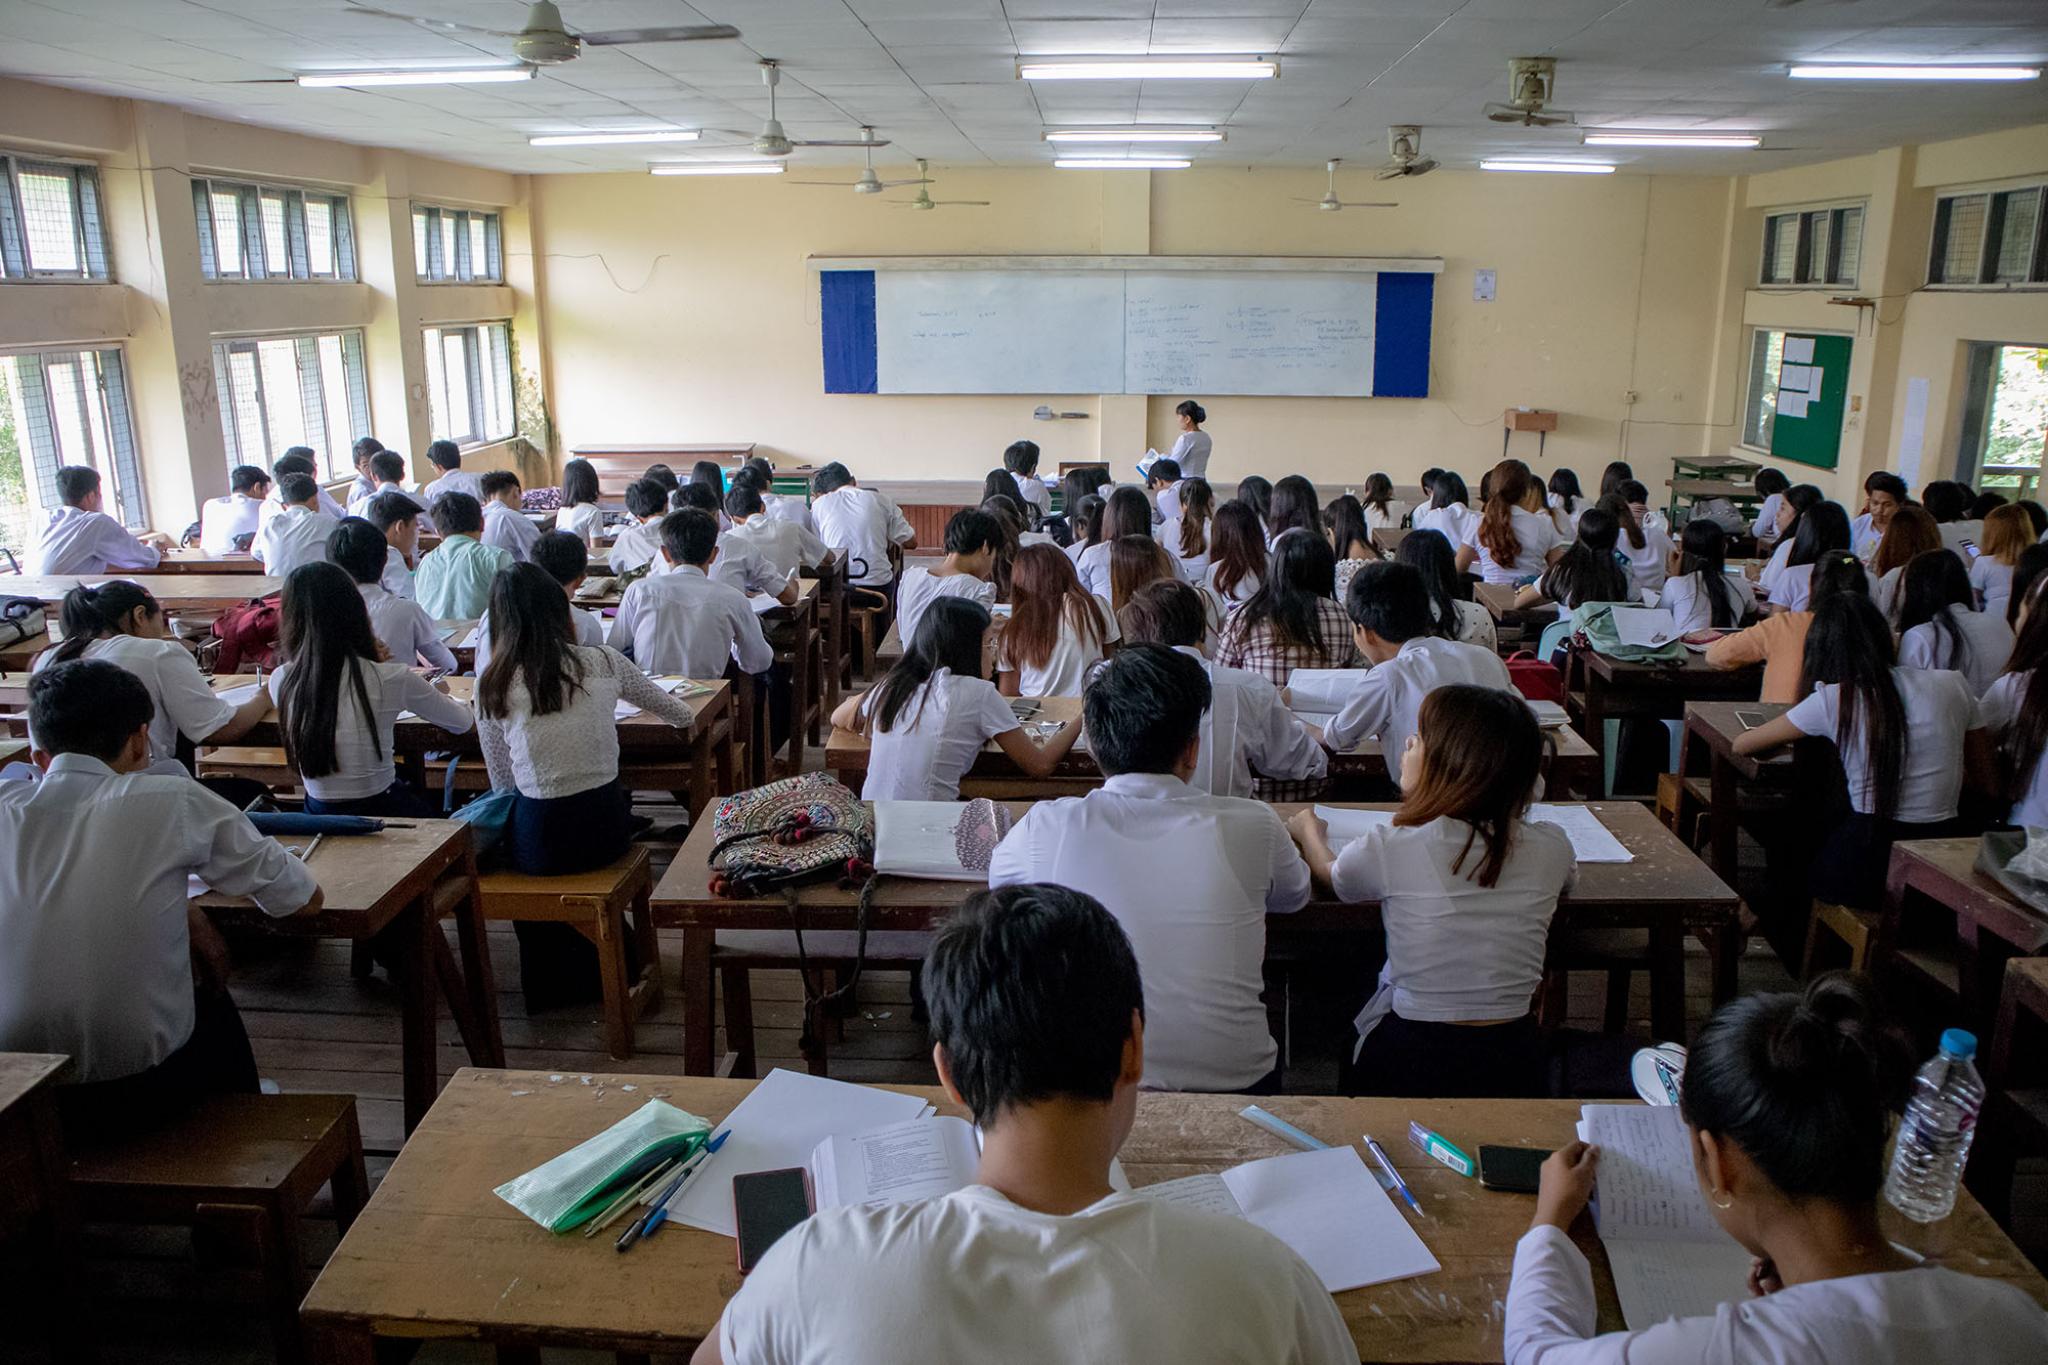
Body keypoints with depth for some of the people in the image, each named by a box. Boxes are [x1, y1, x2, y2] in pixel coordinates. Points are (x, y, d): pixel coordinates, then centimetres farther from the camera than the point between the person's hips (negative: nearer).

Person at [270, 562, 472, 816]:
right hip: (380, 812, -4)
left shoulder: (280, 681, -8)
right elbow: (463, 722, -2)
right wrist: (437, 695, 19)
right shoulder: (389, 679, -18)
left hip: (317, 815, 4)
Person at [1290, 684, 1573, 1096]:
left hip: (1409, 1066, -3)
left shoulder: (1389, 850, -17)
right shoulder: (1552, 850, -8)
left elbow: (1328, 873, 9)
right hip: (1516, 1067, 4)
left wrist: (1308, 828, 31)